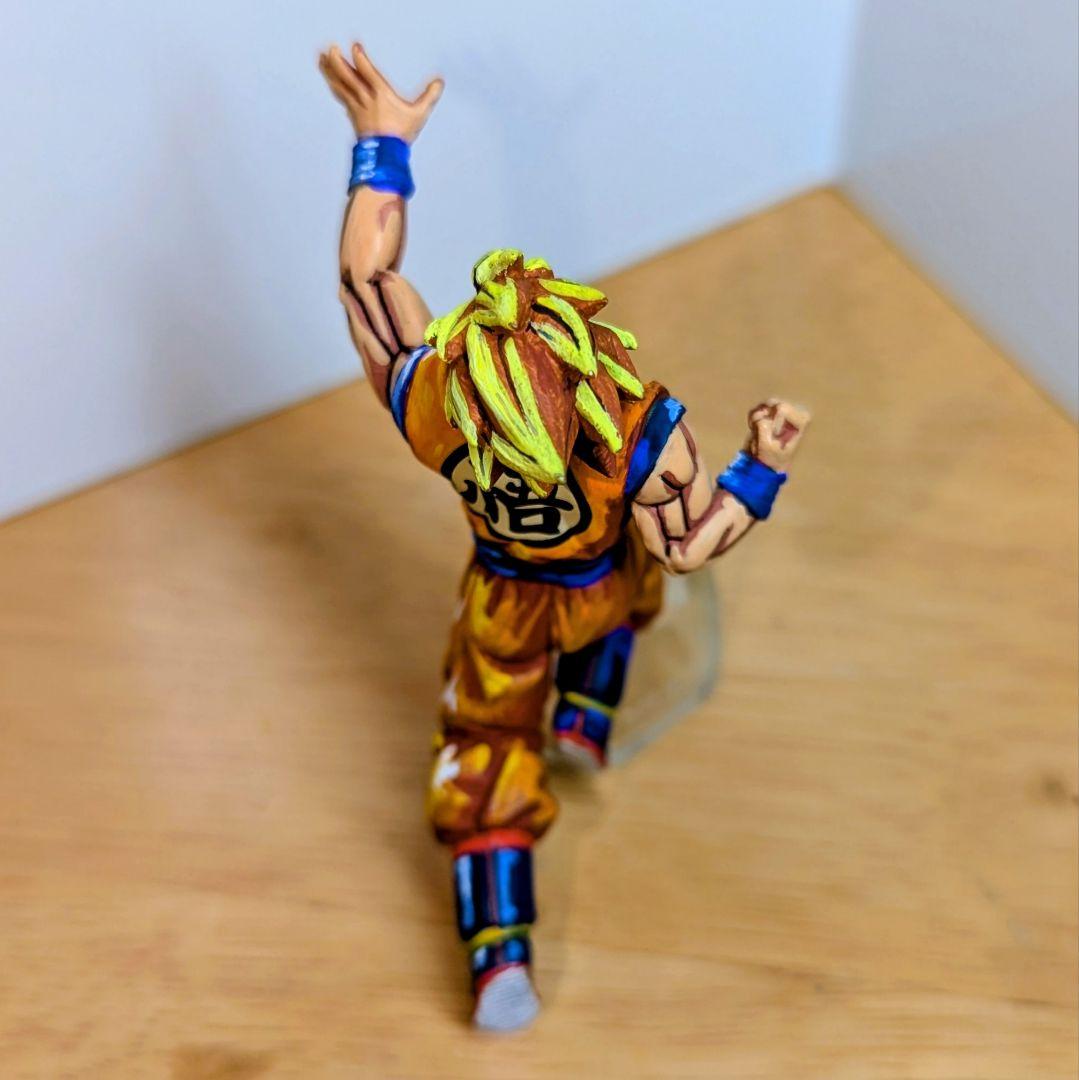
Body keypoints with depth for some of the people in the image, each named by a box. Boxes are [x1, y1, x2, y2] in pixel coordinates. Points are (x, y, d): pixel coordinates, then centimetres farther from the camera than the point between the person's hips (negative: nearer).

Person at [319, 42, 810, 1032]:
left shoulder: (429, 402, -37)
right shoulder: (641, 433, -43)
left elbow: (366, 274, -20)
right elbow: (692, 547, -27)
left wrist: (382, 143, -10)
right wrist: (763, 468, -18)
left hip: (504, 602, 1)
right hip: (604, 590, 0)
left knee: (488, 756, 17)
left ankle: (500, 956, 9)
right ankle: (586, 720, 44)